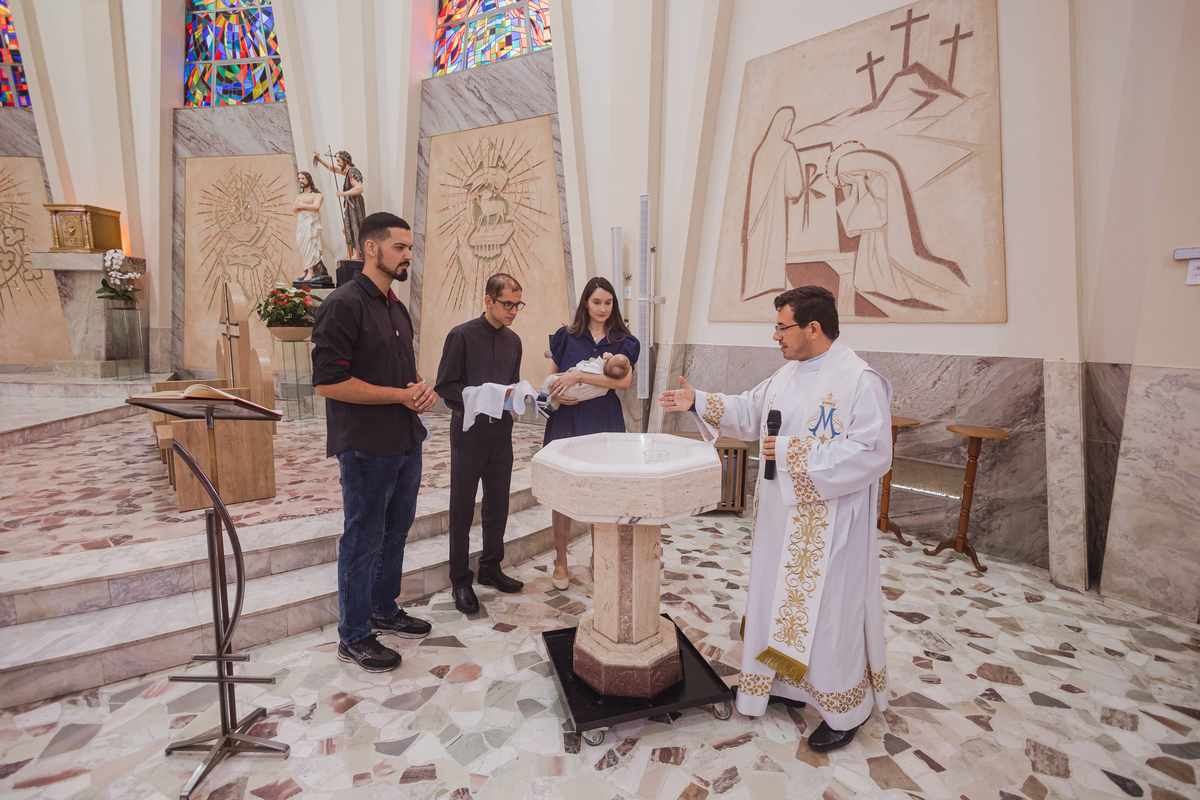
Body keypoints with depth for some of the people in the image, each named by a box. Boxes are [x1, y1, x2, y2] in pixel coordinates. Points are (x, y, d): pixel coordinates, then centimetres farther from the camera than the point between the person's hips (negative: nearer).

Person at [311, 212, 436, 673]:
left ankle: (385, 610, 38)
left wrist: (423, 389, 1)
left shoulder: (397, 309, 14)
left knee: (395, 532, 19)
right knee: (363, 540, 5)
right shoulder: (344, 304, -14)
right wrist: (401, 395, -19)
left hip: (406, 441, 9)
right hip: (366, 447, -8)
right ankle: (354, 636, 22)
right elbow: (328, 381, -21)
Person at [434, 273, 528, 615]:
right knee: (462, 510, 5)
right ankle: (460, 580, 19)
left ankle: (491, 568, 31)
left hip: (501, 433, 6)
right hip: (469, 434, -5)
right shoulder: (461, 336, -9)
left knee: (498, 506, 14)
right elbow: (445, 387, -10)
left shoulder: (513, 340, 10)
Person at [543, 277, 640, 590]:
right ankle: (560, 560, 19)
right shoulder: (566, 336, 7)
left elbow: (624, 379, -12)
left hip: (605, 423, 0)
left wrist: (579, 376, -19)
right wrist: (555, 393, -9)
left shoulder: (623, 340, 5)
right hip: (567, 420, 0)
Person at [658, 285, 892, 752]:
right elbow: (749, 411, 16)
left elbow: (873, 453, -23)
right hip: (784, 514, 8)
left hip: (830, 525, -8)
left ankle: (846, 709, 28)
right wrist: (698, 402, 5)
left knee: (830, 609, 5)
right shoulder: (789, 374, 8)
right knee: (782, 597, 18)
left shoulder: (860, 380, -18)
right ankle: (787, 682, 39)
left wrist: (796, 452, -24)